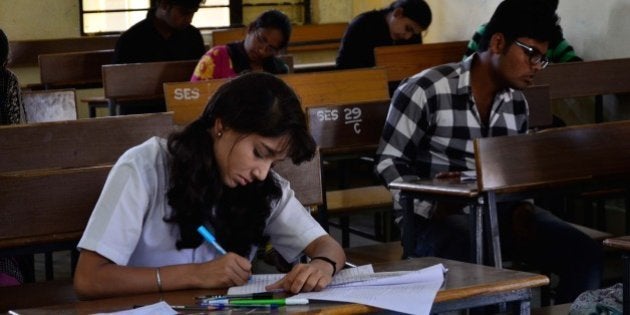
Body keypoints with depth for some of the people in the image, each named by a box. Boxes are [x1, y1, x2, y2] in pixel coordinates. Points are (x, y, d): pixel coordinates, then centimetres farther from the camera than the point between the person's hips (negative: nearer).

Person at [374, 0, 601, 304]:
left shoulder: (516, 103, 12)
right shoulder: (425, 90, -10)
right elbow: (388, 162, -7)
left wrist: (521, 207, -2)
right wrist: (433, 207, -22)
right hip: (438, 216, -6)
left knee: (585, 254, -13)